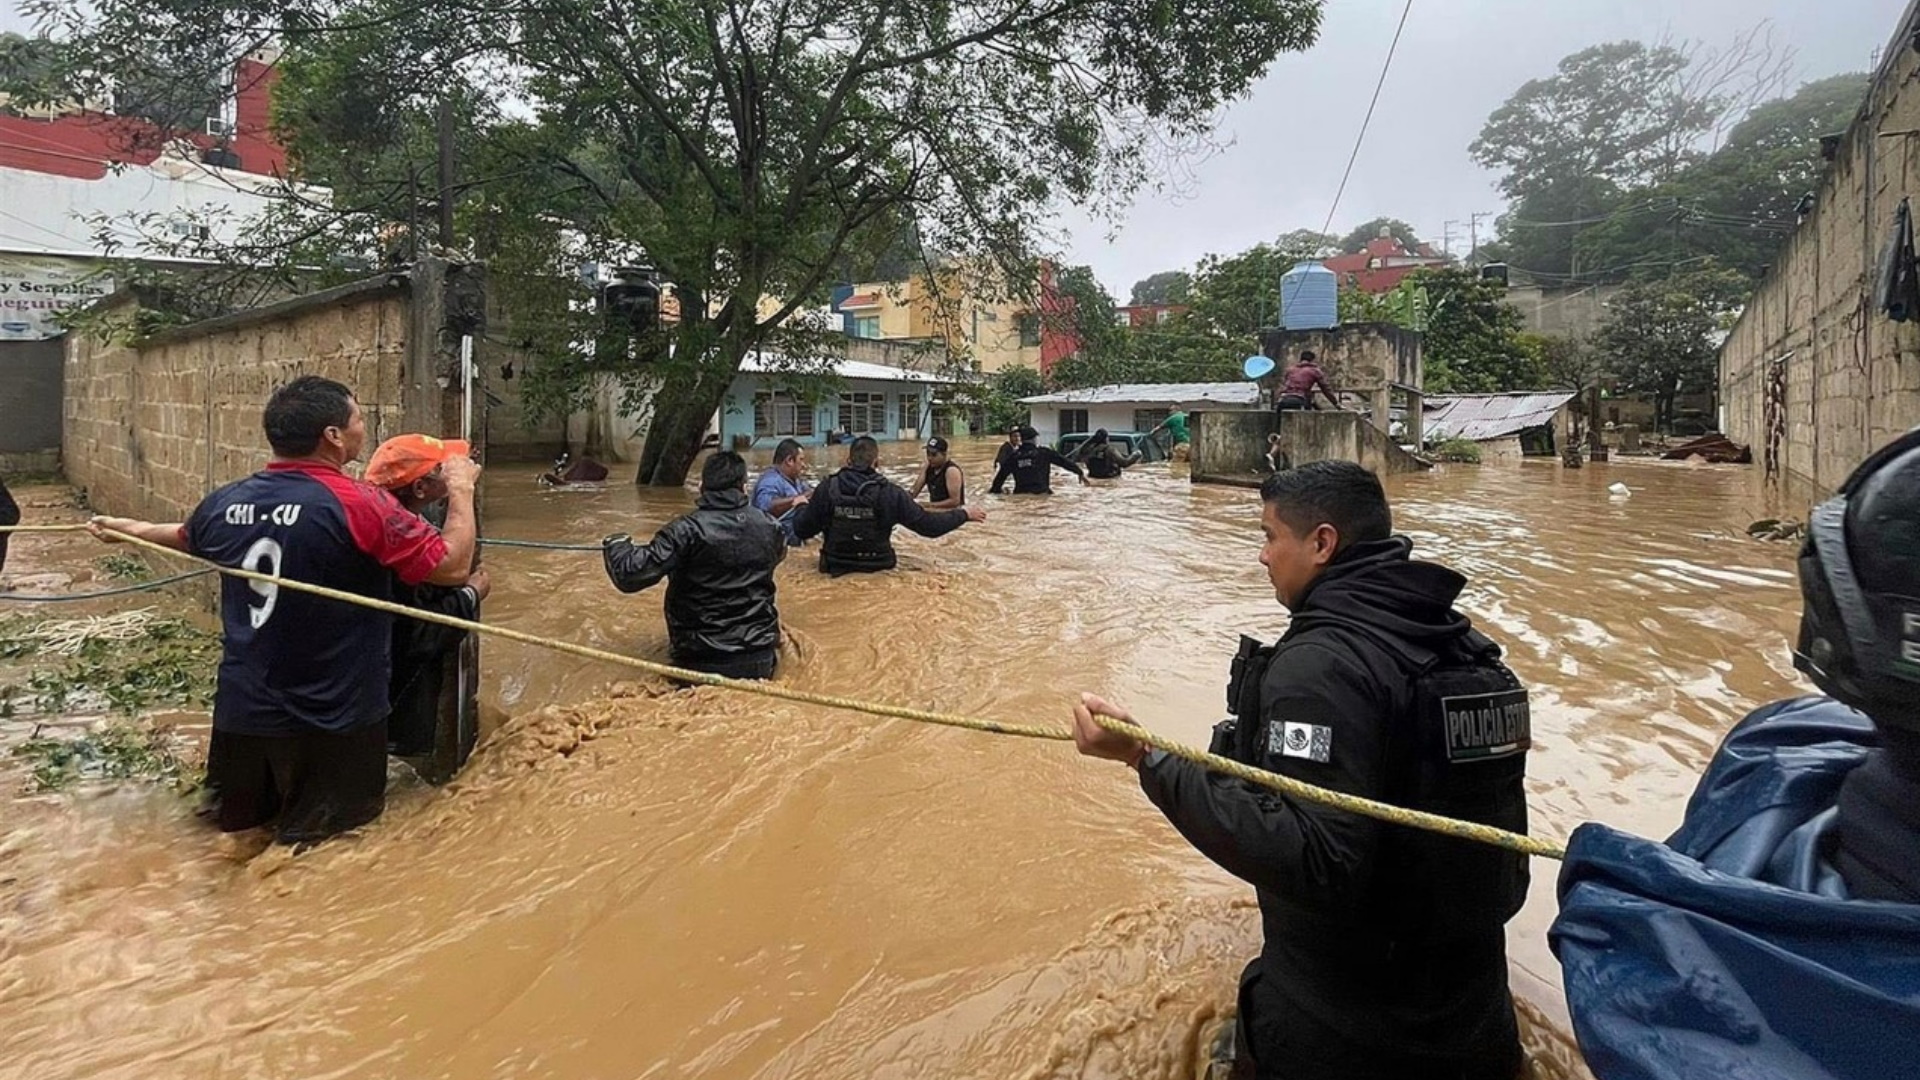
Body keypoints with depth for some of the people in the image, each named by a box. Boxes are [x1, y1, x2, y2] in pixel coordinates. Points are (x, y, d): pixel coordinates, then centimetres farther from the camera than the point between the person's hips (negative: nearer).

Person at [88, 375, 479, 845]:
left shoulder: (226, 502, -1)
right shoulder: (360, 505, -21)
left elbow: (185, 537, 22)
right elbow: (453, 565, -18)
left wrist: (130, 528, 44)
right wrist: (461, 488, -4)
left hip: (242, 709, 6)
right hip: (334, 719, -5)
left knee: (236, 822, 25)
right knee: (323, 841, 11)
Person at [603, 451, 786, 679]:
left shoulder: (687, 530, -16)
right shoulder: (769, 527, -1)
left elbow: (630, 576, -17)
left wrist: (617, 546, 4)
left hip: (702, 662, -3)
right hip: (759, 660, 3)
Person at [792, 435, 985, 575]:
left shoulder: (828, 488, -12)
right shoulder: (890, 493, -14)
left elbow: (802, 531, -5)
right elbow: (928, 525, -9)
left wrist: (802, 506, 17)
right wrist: (964, 513, 6)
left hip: (836, 571, 1)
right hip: (878, 571, -1)